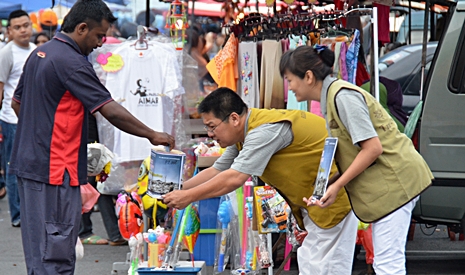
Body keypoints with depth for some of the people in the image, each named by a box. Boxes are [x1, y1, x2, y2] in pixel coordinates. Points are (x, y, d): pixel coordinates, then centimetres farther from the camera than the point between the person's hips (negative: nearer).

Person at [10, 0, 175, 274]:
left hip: (29, 162, 10)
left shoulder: (39, 54, 13)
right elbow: (111, 111, -18)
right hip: (55, 170, -10)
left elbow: (17, 102, 22)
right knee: (57, 252, -6)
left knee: (38, 246, 14)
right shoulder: (73, 63, -17)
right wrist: (153, 135, -10)